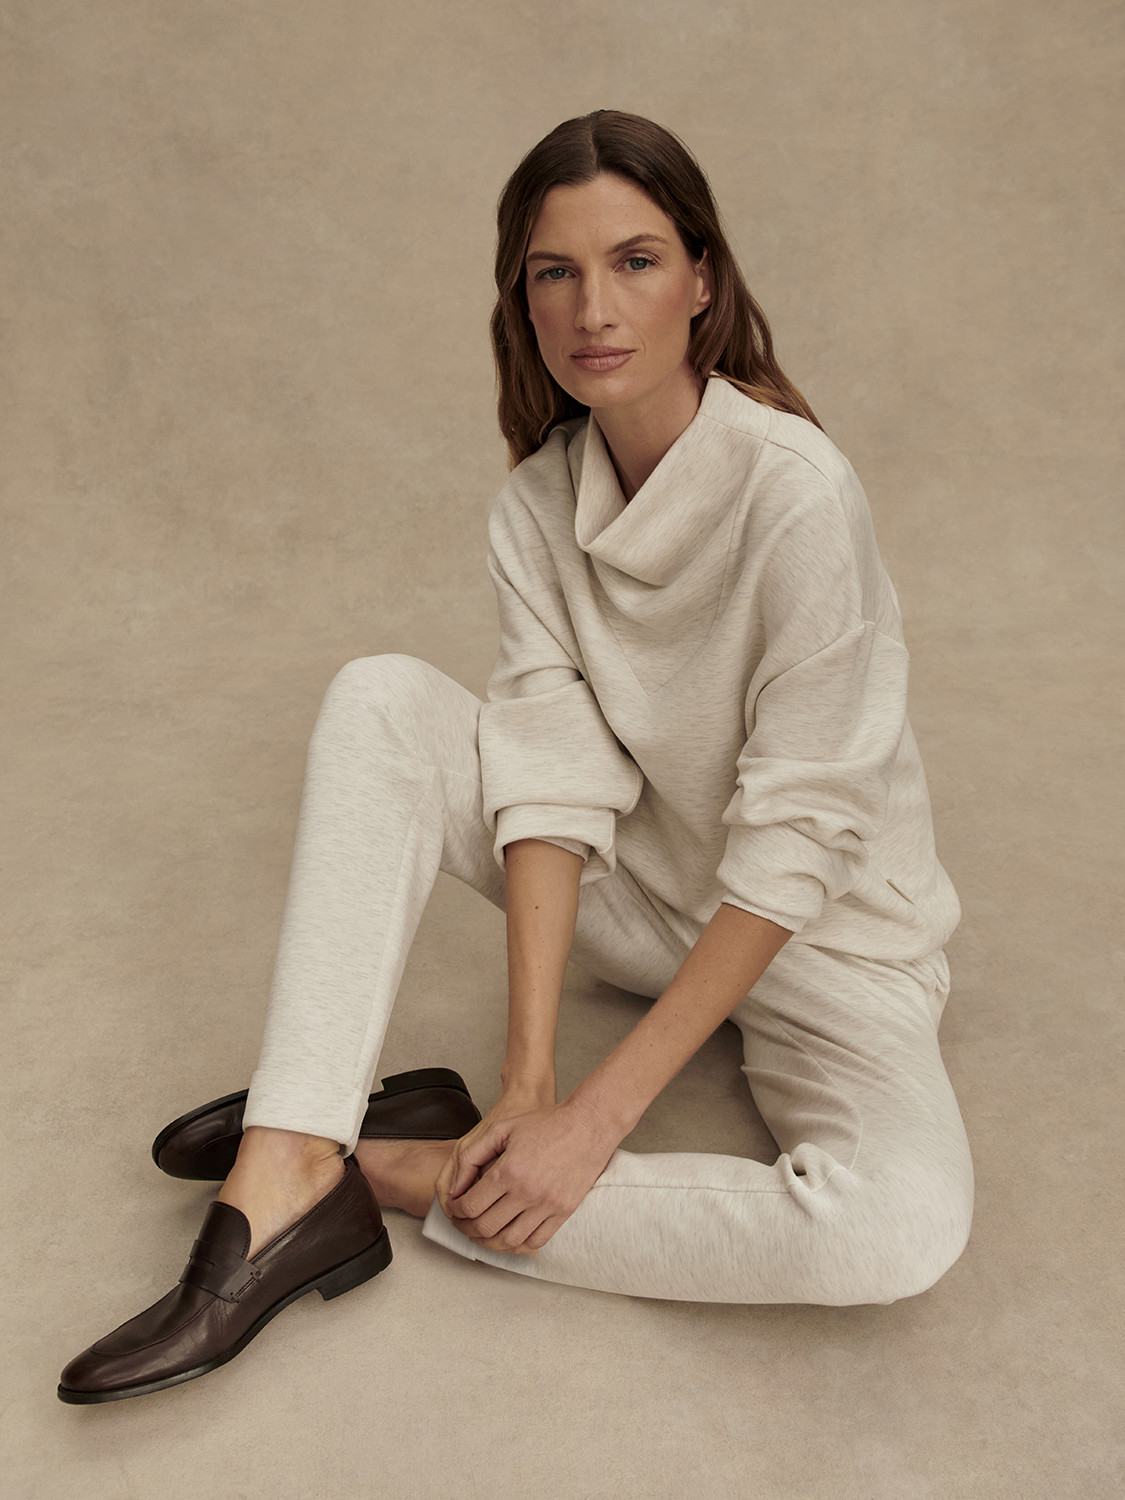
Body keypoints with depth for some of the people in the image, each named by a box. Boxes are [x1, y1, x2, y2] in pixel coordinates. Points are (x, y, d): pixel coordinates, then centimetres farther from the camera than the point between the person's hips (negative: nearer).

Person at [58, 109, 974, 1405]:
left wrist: (597, 1116, -25)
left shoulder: (797, 494, -24)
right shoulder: (536, 502, -7)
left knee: (905, 1226, -32)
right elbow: (557, 784, -15)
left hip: (816, 926, -3)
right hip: (633, 884, 4)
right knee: (379, 699, -16)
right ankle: (285, 1171, -23)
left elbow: (793, 849, -25)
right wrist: (528, 1083, -24)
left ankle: (406, 1175, -21)